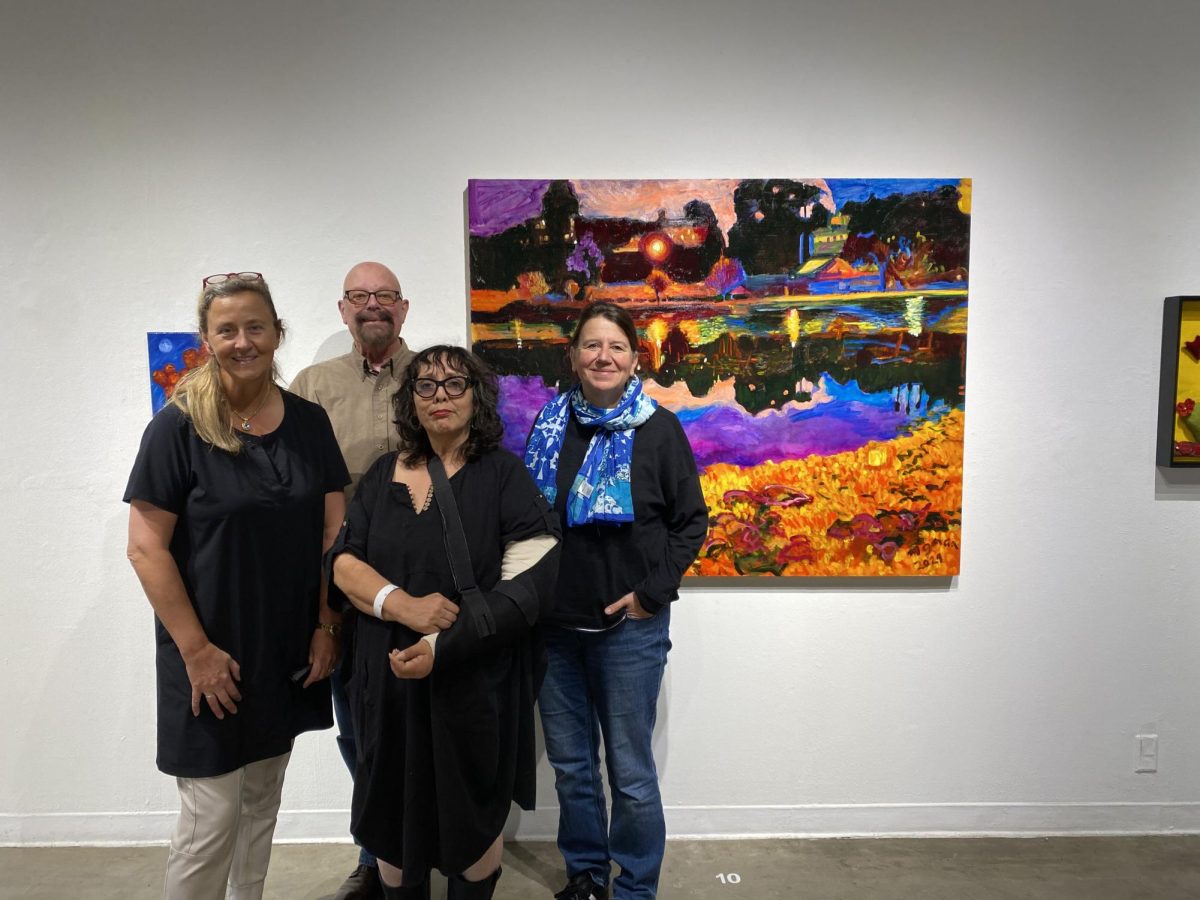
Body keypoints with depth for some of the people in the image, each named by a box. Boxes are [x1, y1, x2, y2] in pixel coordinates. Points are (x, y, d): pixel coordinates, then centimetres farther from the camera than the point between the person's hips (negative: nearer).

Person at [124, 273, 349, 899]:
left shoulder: (309, 422, 2)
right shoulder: (177, 427, -10)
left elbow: (332, 532, 4)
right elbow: (146, 547, -11)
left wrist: (326, 626, -1)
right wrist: (196, 650, -14)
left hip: (288, 653, 4)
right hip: (212, 658, -4)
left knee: (261, 806, 18)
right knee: (212, 820, 3)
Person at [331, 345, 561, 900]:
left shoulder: (505, 475, -6)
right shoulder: (382, 476, 7)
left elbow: (528, 587, -13)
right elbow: (343, 561, 3)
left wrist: (444, 647, -21)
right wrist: (402, 605, -16)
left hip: (476, 681, -3)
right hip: (389, 677, 3)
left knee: (472, 822, 12)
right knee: (392, 813, 14)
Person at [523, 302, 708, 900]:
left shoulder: (658, 429, -6)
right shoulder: (550, 424, 4)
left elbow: (691, 520, -3)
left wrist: (651, 592, -10)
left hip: (630, 626, -3)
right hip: (555, 624, 4)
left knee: (630, 771, 7)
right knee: (569, 764, 16)